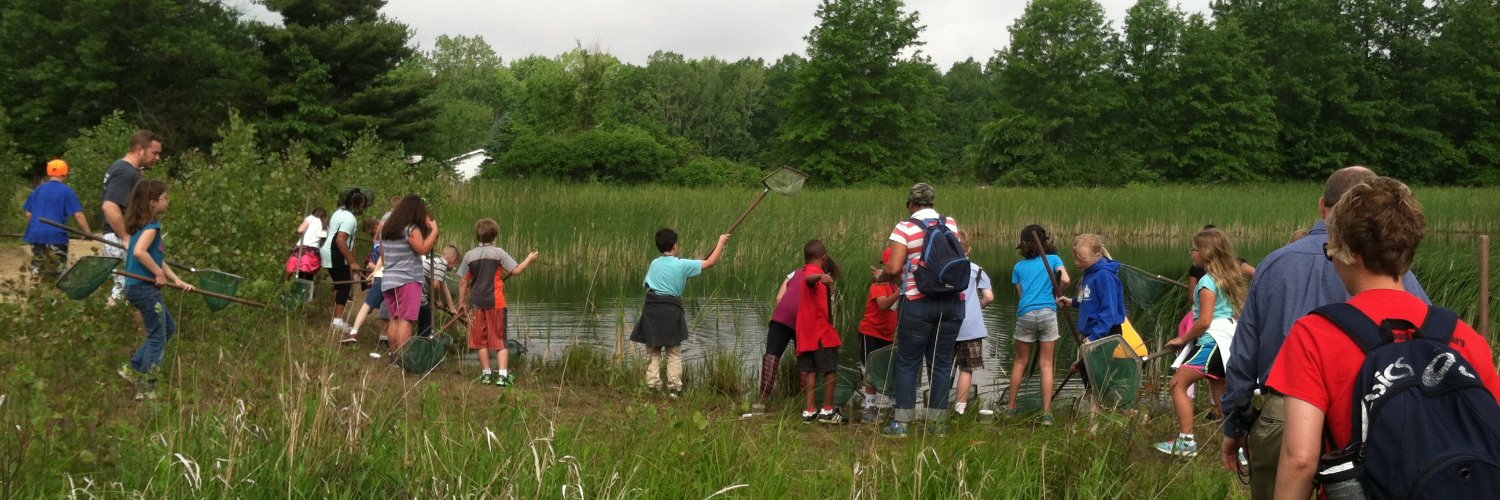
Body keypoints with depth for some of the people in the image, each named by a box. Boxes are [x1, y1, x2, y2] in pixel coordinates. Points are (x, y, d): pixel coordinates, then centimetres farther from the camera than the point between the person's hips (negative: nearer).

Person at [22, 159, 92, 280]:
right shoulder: (67, 191, -3)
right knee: (56, 274, 2)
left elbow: (28, 214, 14)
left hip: (36, 235, 5)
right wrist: (88, 233, -7)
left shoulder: (38, 190, 12)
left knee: (37, 273, 12)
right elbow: (78, 215, -11)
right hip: (56, 237, -5)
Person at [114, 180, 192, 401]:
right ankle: (146, 389, 6)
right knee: (157, 338, 0)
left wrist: (176, 280, 11)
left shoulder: (143, 224, 14)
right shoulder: (152, 225, -16)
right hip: (146, 288, -10)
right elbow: (140, 251, -31)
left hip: (137, 287, 10)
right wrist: (159, 274, -21)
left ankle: (133, 369, 22)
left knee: (169, 327, 21)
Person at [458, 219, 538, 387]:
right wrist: (529, 259, 8)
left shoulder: (469, 256, 1)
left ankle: (486, 373, 15)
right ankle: (502, 375, -7)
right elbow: (516, 271, -8)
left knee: (481, 340, 12)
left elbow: (463, 282, 3)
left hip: (477, 303, 2)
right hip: (496, 302, -2)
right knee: (500, 339, 4)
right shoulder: (498, 253, -6)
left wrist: (462, 303, 13)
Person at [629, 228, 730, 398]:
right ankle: (674, 388, 1)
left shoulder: (654, 264, 10)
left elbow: (647, 287, 13)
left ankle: (652, 387, 3)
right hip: (671, 309, -3)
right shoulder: (682, 265, -2)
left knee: (653, 352, 8)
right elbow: (710, 263, 2)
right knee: (674, 353, 5)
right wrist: (721, 242, 13)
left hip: (651, 308, 3)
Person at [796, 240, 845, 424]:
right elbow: (809, 279, -37)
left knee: (810, 371, 6)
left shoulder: (811, 271, 19)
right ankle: (827, 410, -3)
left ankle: (810, 411, 3)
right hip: (821, 331, -9)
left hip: (806, 333, 9)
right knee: (831, 371, -3)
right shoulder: (814, 271, -11)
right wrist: (821, 276, -58)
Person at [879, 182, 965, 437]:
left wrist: (882, 275, 8)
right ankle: (938, 422, 11)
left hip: (919, 303, -4)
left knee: (907, 362, 5)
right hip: (953, 302, 4)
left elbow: (894, 267, -12)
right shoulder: (952, 224, 7)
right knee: (941, 363, 10)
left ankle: (901, 423, 3)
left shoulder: (905, 228, -5)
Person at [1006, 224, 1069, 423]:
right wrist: (1055, 293, 10)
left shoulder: (1019, 267, 12)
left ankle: (1010, 407, 21)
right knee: (1046, 365, 2)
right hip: (1048, 313, -1)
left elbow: (1021, 294, 10)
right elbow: (1065, 280, -8)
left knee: (1020, 362, 14)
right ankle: (1047, 413, -1)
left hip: (1025, 315, 1)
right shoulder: (1053, 259, 6)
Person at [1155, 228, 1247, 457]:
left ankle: (1186, 441, -8)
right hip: (1228, 342, 10)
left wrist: (1183, 339, -5)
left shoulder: (1208, 281, -12)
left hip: (1212, 341, -9)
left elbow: (1204, 320, -18)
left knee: (1178, 383, -5)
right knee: (1222, 398, 12)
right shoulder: (1229, 278, 16)